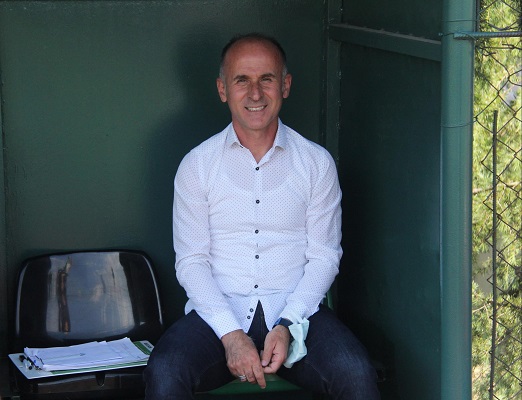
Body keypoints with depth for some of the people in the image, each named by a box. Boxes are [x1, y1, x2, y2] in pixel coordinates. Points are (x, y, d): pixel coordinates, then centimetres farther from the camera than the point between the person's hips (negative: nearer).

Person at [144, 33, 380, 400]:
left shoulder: (317, 163, 6)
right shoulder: (197, 165, 4)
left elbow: (324, 256, 2)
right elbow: (191, 262, 0)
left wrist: (287, 326, -13)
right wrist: (231, 335, -15)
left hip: (297, 311, 0)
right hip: (218, 312, 0)